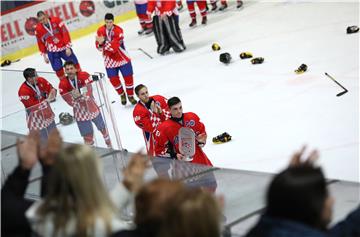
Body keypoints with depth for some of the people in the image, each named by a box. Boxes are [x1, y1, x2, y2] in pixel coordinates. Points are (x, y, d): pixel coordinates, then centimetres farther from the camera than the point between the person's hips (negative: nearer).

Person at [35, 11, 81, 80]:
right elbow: (40, 43, 4)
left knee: (74, 63, 8)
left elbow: (65, 32, -13)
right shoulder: (38, 29, -8)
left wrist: (68, 47, -14)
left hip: (64, 48, 0)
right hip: (52, 52, 1)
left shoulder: (56, 21, -15)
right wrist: (44, 55, 7)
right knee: (58, 69, 1)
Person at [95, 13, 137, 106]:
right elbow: (99, 47, -7)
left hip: (122, 57, -3)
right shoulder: (100, 31, -8)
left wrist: (104, 42, -41)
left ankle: (130, 95, 25)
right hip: (109, 59, 3)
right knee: (113, 79, 1)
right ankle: (122, 95, 28)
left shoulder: (118, 30, -21)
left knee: (128, 76, 4)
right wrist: (100, 44, -30)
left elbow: (114, 47, -30)